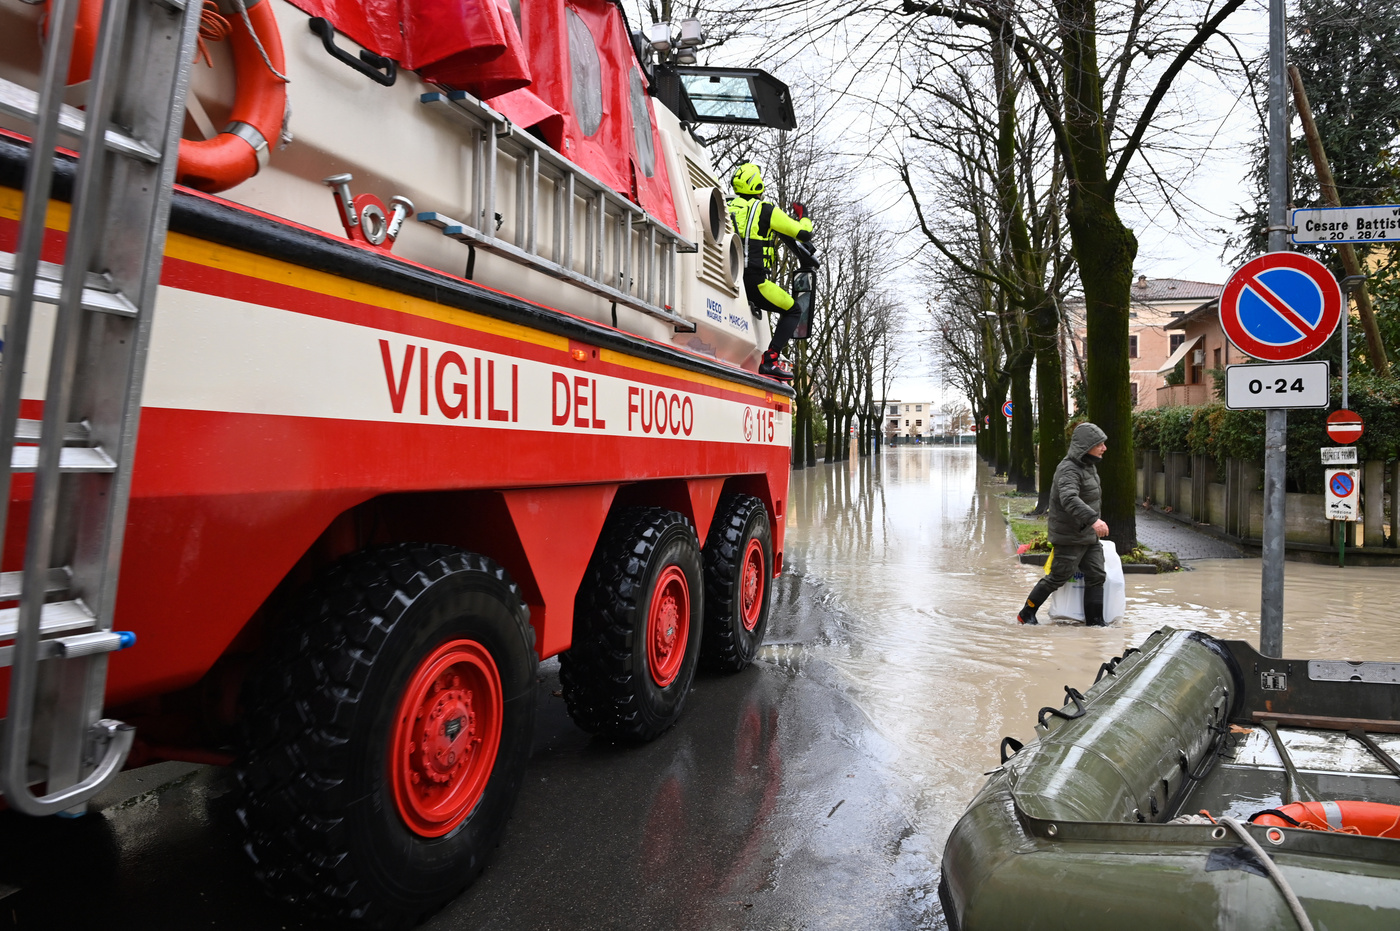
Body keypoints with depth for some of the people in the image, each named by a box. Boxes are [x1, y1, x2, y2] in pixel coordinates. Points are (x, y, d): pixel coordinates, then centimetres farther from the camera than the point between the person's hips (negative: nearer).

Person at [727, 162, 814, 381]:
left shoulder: (728, 206, 12)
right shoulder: (767, 210, -2)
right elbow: (804, 233, 2)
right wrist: (805, 218, 22)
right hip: (753, 280, -6)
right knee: (793, 313, 8)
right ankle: (770, 360, -7)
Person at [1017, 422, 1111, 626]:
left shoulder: (1089, 466, 10)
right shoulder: (1069, 470, -22)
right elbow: (1069, 499, -39)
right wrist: (1093, 519, -50)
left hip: (1089, 536, 9)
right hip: (1069, 538, -9)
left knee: (1096, 576, 4)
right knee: (1058, 577, 1)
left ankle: (1095, 621, 10)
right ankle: (1026, 614, 16)